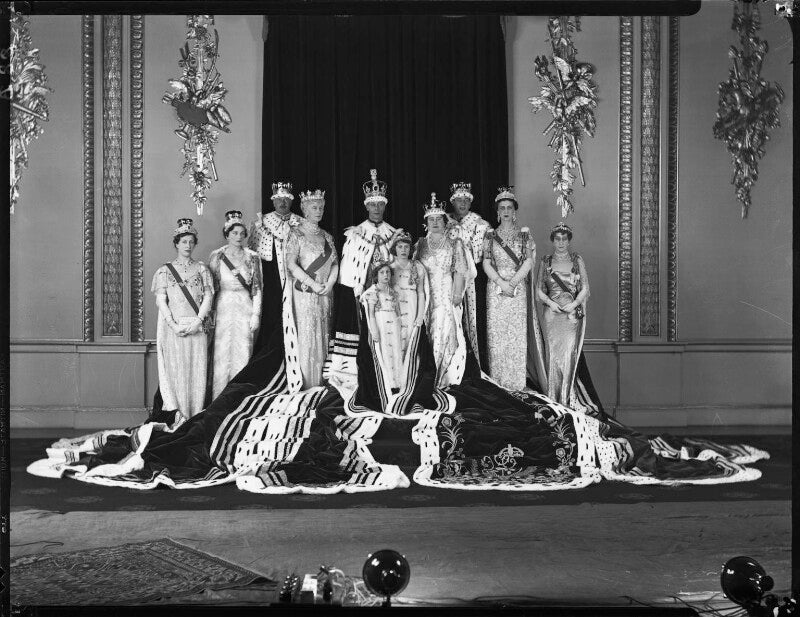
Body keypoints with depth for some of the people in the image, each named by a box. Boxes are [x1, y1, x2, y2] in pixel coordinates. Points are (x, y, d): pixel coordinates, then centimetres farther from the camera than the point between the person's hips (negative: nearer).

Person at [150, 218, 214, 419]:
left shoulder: (201, 269, 11)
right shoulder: (165, 270, 7)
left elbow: (208, 298, 4)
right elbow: (160, 301, 1)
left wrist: (197, 322, -9)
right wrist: (173, 325, -11)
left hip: (196, 326, 1)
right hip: (173, 326, -1)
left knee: (197, 371, -2)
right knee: (175, 370, -4)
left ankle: (195, 416, 2)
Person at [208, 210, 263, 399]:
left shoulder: (252, 257, 5)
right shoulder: (217, 257, 2)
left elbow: (257, 288, 6)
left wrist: (256, 314, -1)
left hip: (245, 309, 1)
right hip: (223, 308, -1)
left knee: (243, 354, 1)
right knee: (222, 354, -2)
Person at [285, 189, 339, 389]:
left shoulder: (327, 236, 14)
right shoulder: (296, 234, -3)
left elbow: (335, 262, 12)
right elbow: (291, 264, -12)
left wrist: (330, 283, -6)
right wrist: (313, 284, -15)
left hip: (325, 293, 5)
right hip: (304, 293, -5)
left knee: (323, 334, 5)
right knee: (305, 333, -6)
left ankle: (320, 379, 11)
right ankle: (303, 380, 0)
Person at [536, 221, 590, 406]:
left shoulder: (577, 261, 6)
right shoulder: (545, 262, 8)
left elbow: (585, 288, 5)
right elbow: (539, 290, 8)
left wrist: (574, 304, -11)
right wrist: (550, 302, -10)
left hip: (572, 314, -1)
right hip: (552, 314, 1)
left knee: (569, 354, -7)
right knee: (553, 354, -2)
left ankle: (566, 399, 0)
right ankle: (553, 399, 4)